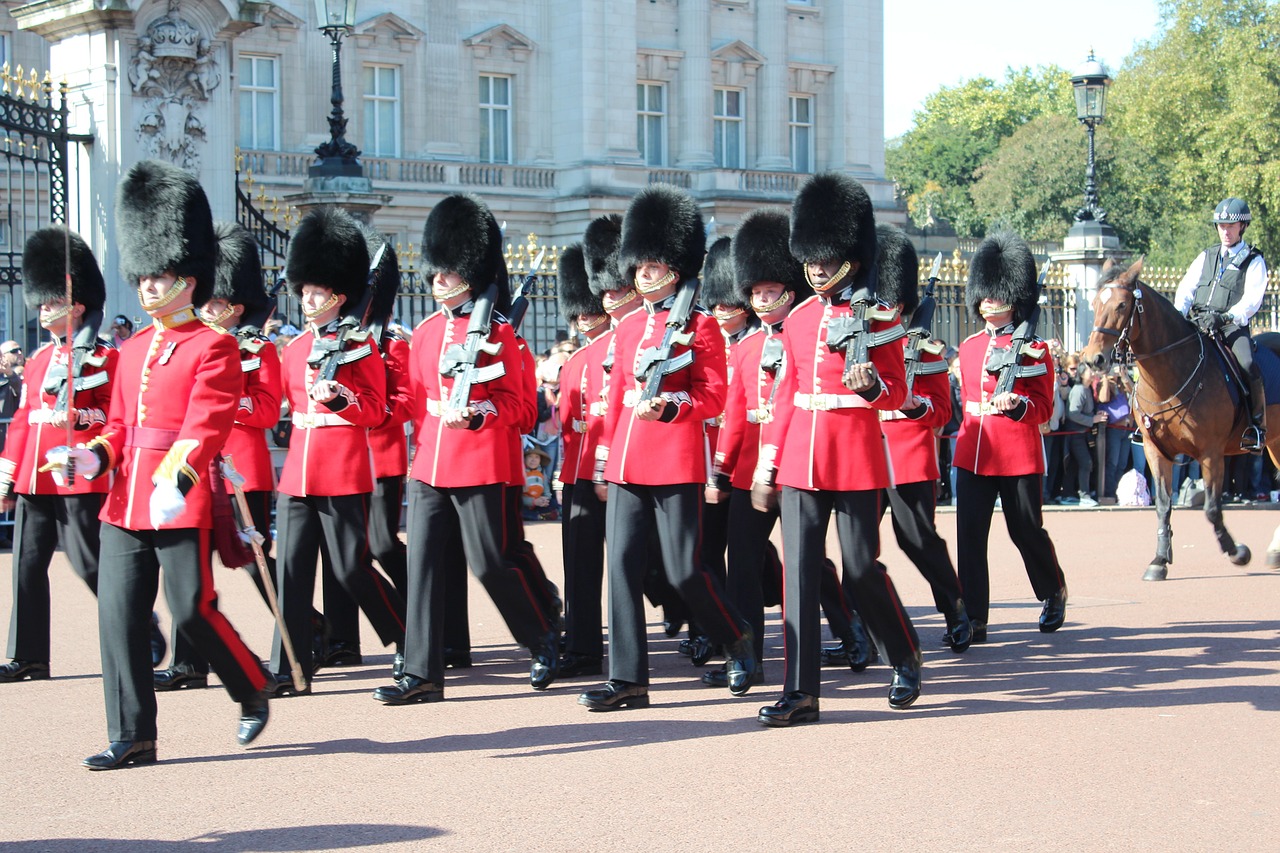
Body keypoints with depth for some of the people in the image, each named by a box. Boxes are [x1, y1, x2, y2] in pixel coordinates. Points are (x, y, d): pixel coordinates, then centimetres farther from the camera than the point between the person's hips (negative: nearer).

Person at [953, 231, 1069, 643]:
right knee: (969, 535, -4)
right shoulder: (969, 346, 12)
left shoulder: (1033, 347, -2)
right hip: (972, 453, 4)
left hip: (1018, 455, -4)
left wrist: (1016, 405, -24)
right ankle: (973, 620, -2)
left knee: (1026, 530, 7)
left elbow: (1044, 408, -5)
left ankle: (1054, 592, 33)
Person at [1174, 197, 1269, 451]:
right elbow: (1186, 288, 12)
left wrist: (1225, 317, -25)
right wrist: (1179, 315, -9)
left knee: (1248, 365, -30)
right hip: (1196, 323, 5)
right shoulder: (1206, 256, 20)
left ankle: (1257, 426, -21)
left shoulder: (1254, 261, 6)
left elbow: (1251, 300, -8)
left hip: (1232, 325, -5)